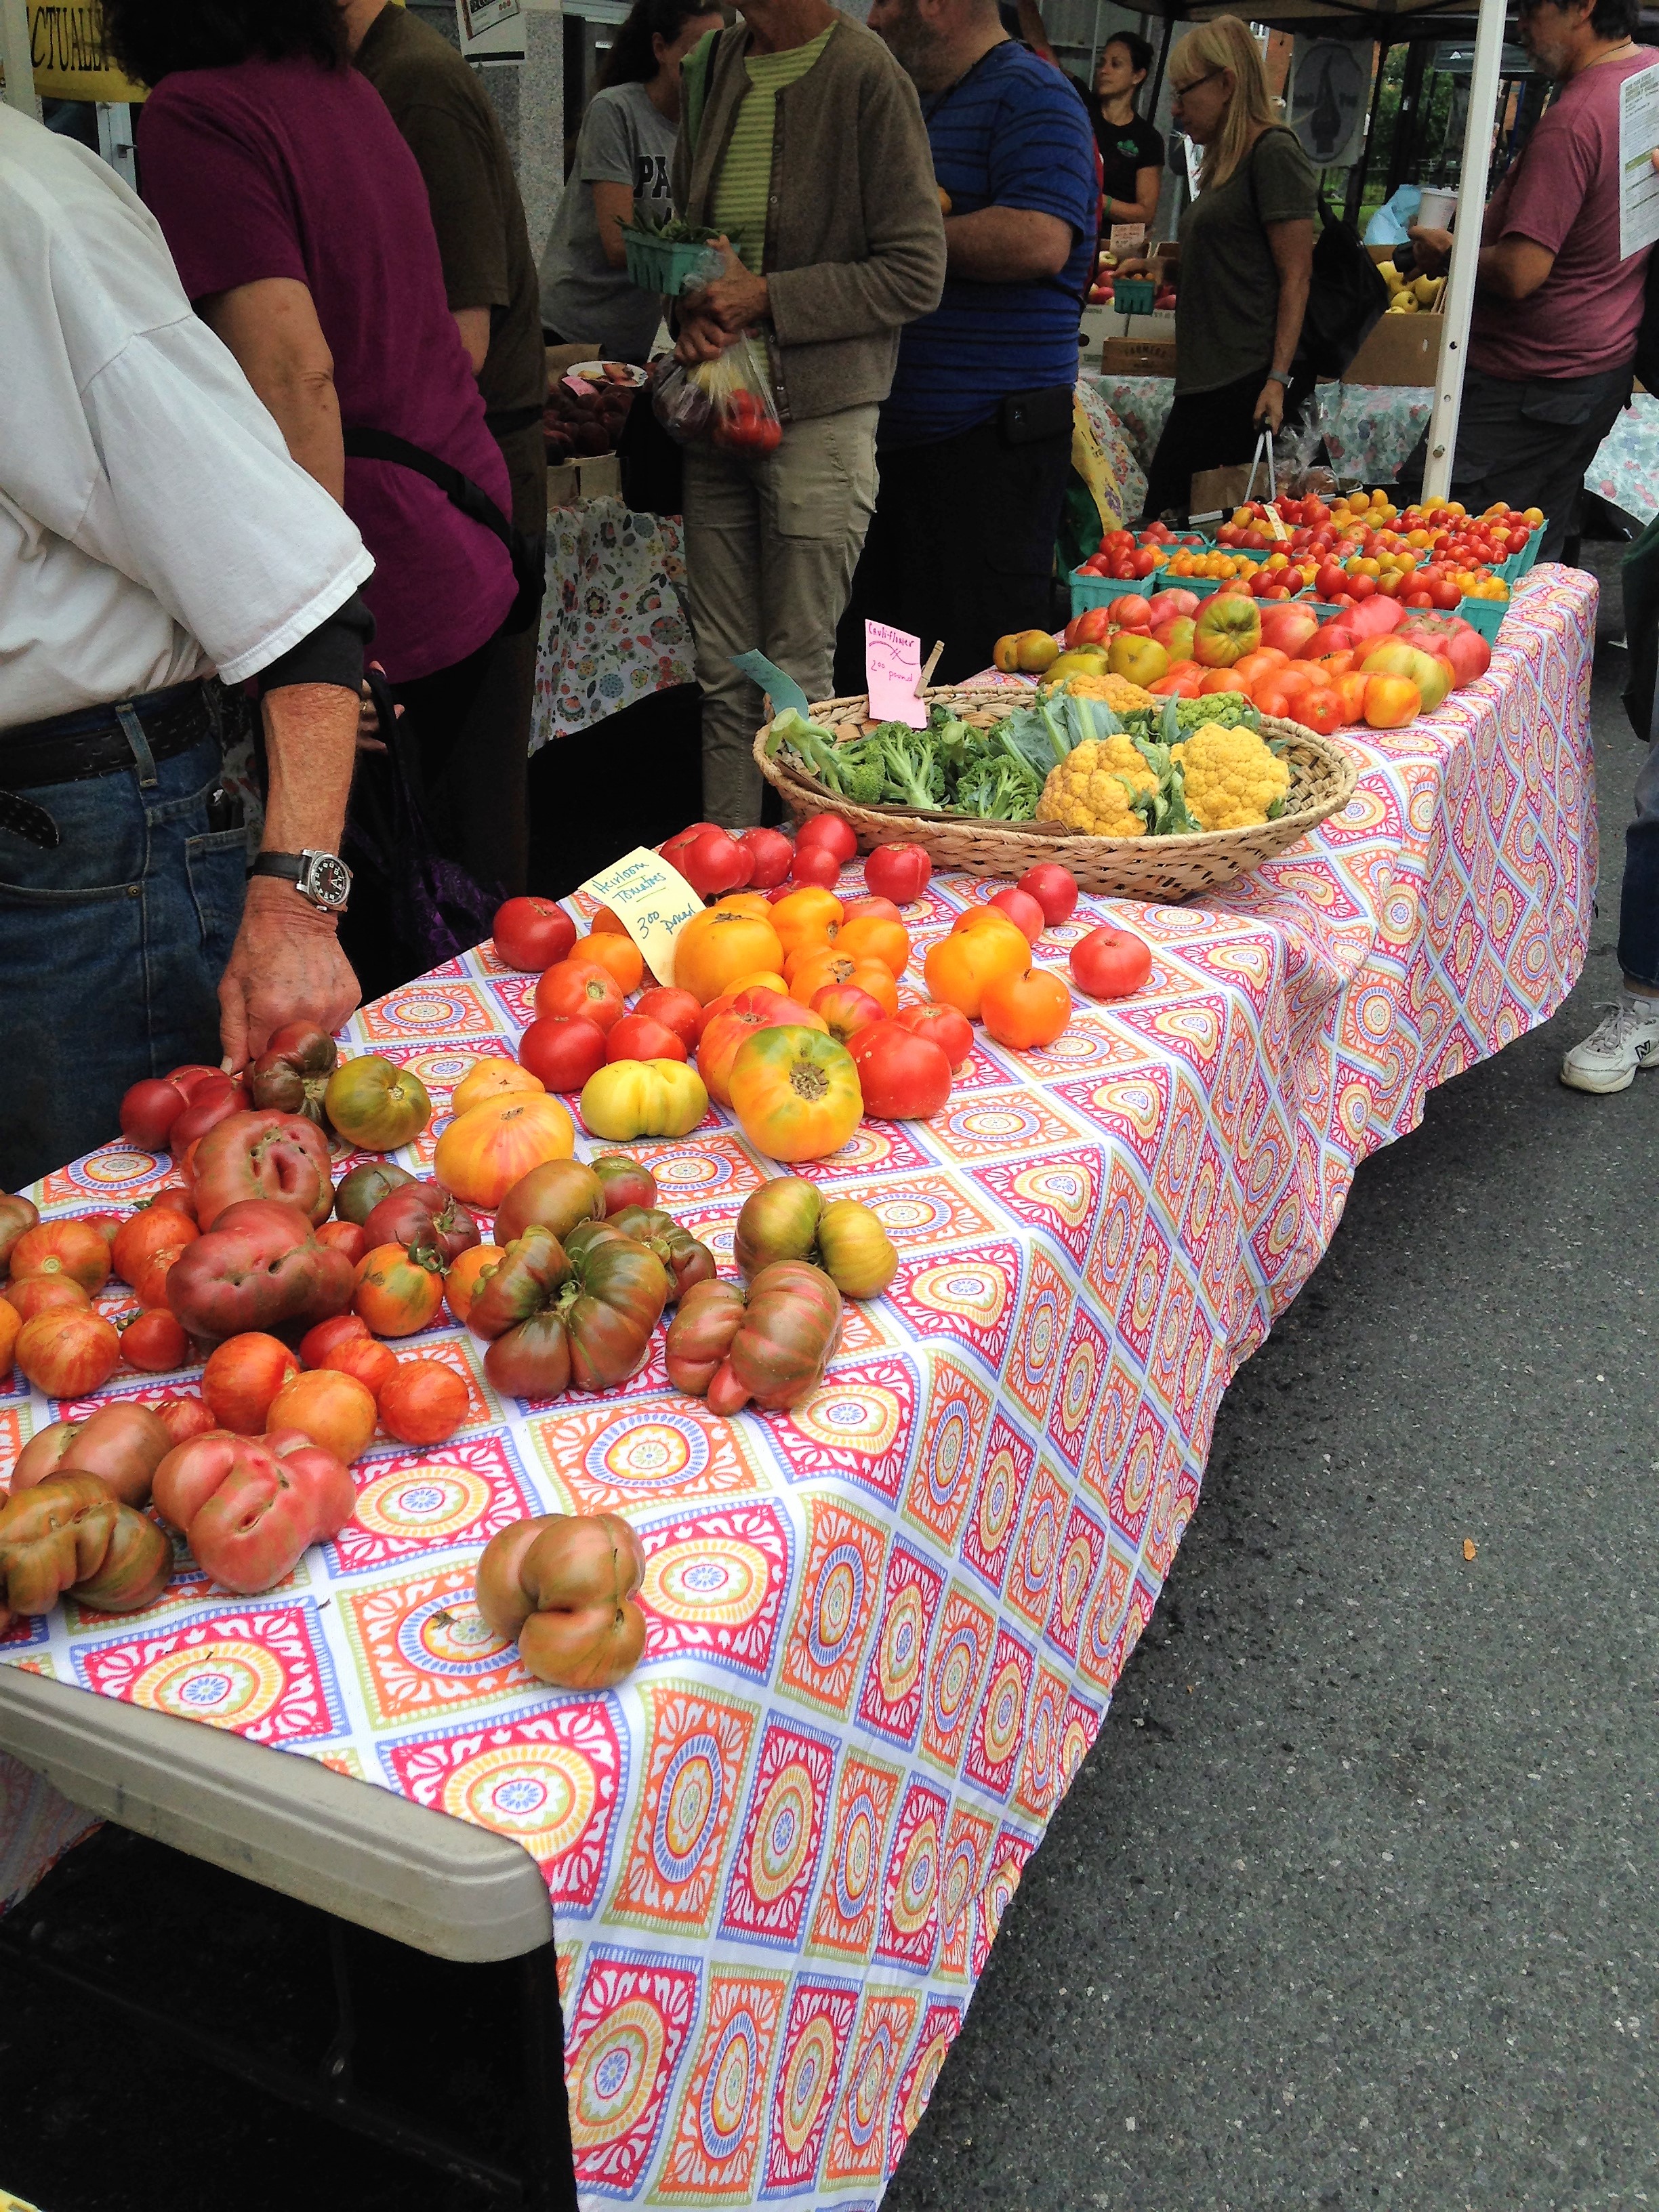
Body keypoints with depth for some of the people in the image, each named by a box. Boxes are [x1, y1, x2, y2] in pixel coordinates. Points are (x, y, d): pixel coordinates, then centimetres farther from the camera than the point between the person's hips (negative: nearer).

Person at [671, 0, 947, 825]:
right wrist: (694, 310, 1)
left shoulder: (867, 76, -9)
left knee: (799, 682, 0)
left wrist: (766, 297, -13)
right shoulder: (713, 68, 11)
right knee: (724, 677, 10)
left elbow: (916, 275, -10)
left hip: (819, 416, -6)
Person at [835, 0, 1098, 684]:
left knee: (978, 676, -4)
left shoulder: (1029, 94, -9)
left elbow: (1039, 240, -25)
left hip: (988, 442, -9)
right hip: (894, 434, 10)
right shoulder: (913, 105, 20)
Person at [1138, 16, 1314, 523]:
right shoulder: (1224, 162, 21)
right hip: (1206, 380, 9)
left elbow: (1296, 276, -12)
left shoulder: (1274, 153, -6)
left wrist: (1277, 378, -18)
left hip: (1245, 381, -9)